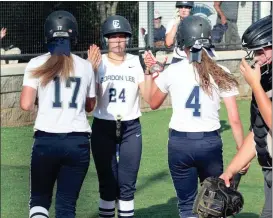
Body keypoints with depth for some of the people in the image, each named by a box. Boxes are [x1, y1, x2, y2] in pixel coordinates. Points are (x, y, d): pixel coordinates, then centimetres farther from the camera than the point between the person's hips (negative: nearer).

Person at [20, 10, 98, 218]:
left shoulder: (37, 64, -1)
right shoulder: (86, 66, 5)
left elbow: (26, 104, -8)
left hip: (46, 140, -1)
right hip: (78, 142, 1)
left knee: (39, 198, 15)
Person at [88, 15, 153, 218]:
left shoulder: (137, 63, 0)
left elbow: (149, 97, -7)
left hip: (131, 128, 1)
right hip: (103, 128, -1)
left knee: (127, 183, 3)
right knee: (107, 182, 5)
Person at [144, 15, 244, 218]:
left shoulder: (172, 71, -3)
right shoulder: (222, 74, -3)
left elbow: (154, 103, 15)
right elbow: (235, 120, -5)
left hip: (179, 143, 0)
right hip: (211, 143, 0)